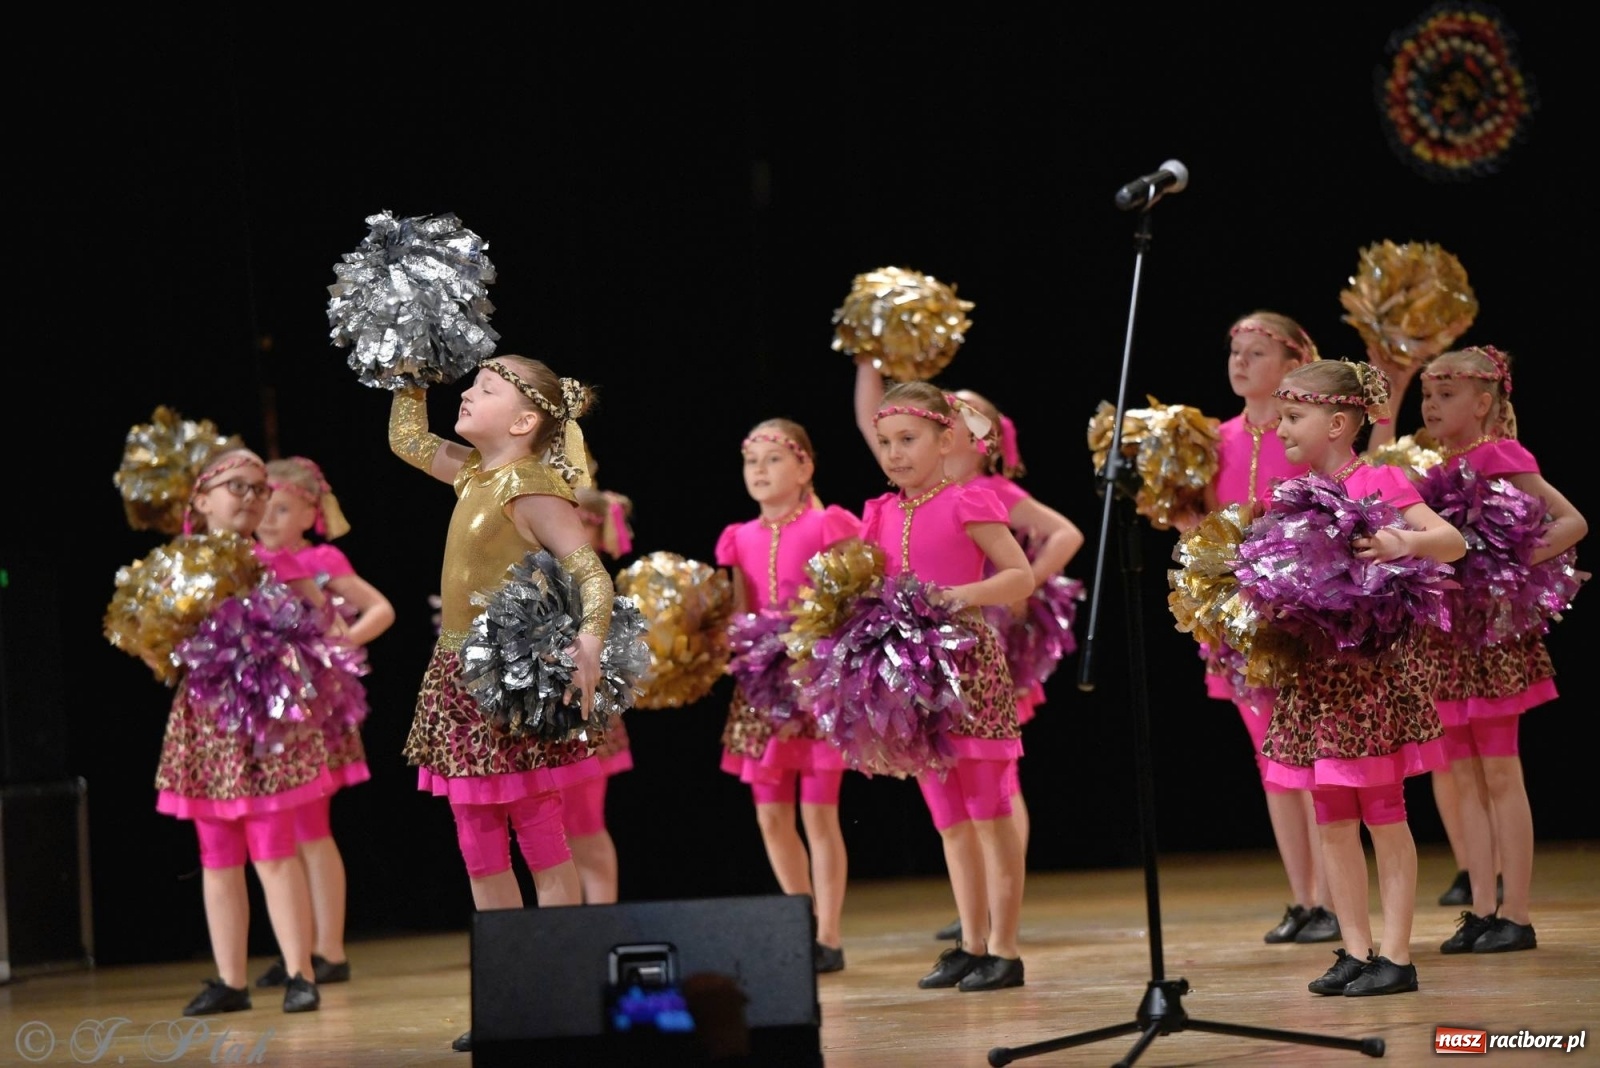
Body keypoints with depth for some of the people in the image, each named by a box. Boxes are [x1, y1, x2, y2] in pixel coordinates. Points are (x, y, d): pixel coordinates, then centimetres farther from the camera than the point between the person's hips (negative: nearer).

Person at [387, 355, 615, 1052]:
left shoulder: (530, 487, -14)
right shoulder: (473, 473, 11)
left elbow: (590, 569, -23)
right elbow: (407, 438, 28)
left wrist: (590, 642, -38)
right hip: (460, 679, 9)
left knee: (543, 849, -3)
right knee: (480, 853, 10)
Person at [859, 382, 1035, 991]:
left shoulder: (967, 505, -7)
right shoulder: (882, 515, 11)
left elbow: (1023, 576, -9)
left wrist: (966, 594, -21)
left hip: (969, 663, -7)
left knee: (990, 815, -3)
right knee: (949, 822, 11)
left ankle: (1004, 949, 1)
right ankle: (972, 945, 16)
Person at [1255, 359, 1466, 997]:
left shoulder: (1379, 484, -8)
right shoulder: (1286, 495, 10)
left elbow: (1454, 543, -16)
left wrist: (1405, 542, -34)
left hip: (1374, 663, -6)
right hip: (1312, 671, 6)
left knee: (1383, 814, -1)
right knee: (1331, 820, 7)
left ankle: (1395, 956, 4)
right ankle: (1355, 950, 14)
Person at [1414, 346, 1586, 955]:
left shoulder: (1496, 458, -9)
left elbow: (1571, 522, -15)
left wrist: (1518, 562, -25)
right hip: (1444, 632, 7)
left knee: (1500, 774, -4)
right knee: (1465, 777, 7)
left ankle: (1516, 914, 0)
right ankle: (1481, 910, 11)